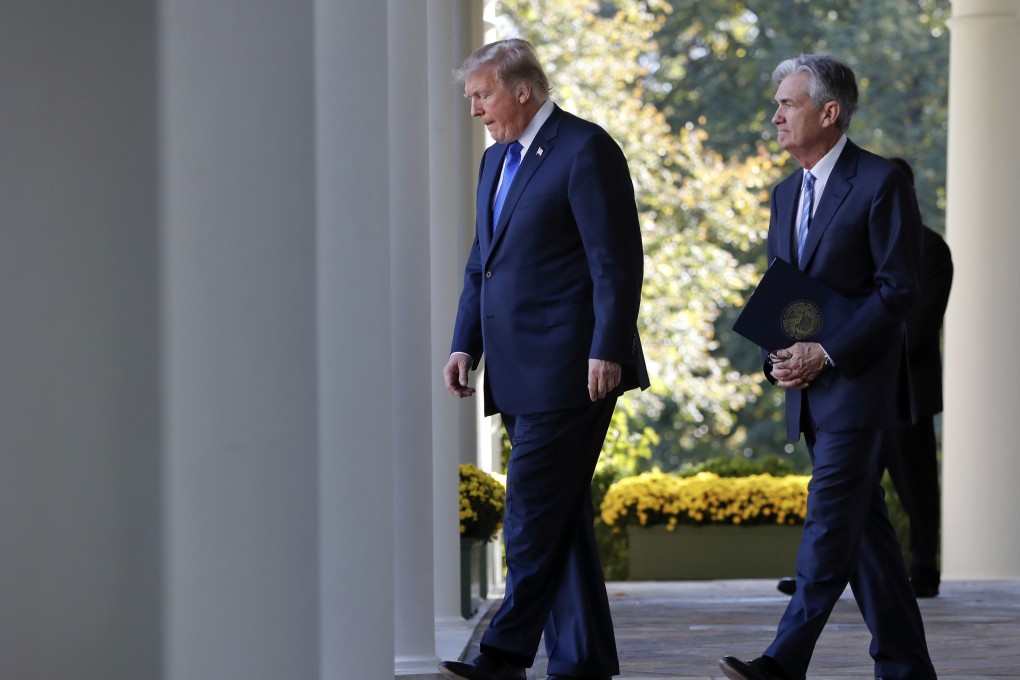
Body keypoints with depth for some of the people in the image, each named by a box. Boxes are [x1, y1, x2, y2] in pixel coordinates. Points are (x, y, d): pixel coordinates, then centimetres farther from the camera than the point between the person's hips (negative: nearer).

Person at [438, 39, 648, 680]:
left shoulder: (586, 150, -8)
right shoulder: (497, 159, 19)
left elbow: (618, 263, -13)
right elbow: (481, 266, 24)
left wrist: (606, 352, -18)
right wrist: (465, 344, 12)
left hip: (570, 370, -9)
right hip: (522, 374, 9)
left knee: (535, 510, -10)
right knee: (559, 514, 9)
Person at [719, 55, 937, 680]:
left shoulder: (882, 183, -9)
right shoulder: (787, 194, 16)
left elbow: (901, 288, -14)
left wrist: (827, 351, -18)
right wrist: (777, 358, 0)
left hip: (857, 381, -8)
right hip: (807, 387, 8)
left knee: (831, 520, -12)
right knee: (865, 526, 9)